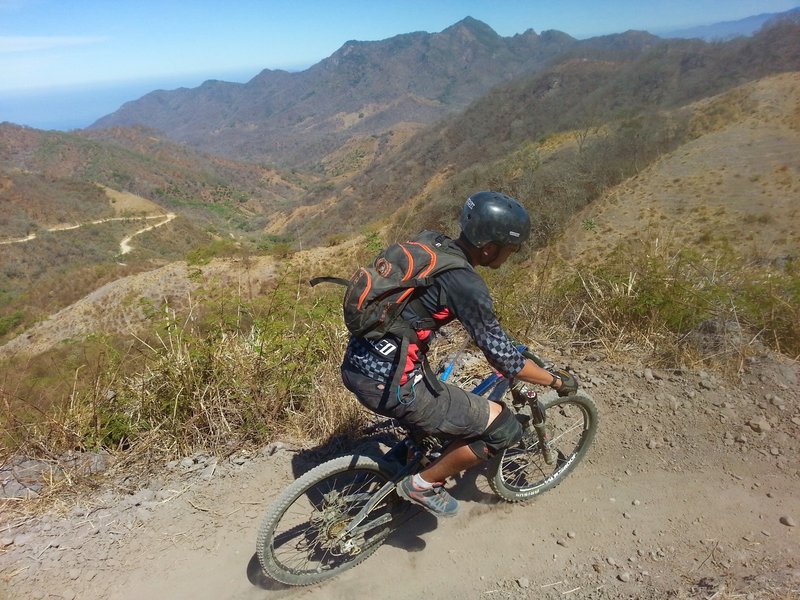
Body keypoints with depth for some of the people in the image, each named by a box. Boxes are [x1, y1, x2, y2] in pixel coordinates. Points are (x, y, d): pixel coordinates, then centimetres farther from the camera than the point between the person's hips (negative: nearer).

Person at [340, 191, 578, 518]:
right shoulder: (466, 285, -18)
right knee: (504, 426, 1)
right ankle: (423, 484, 14)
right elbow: (507, 362, -12)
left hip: (356, 364, 9)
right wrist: (557, 380, 6)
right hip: (386, 386, -9)